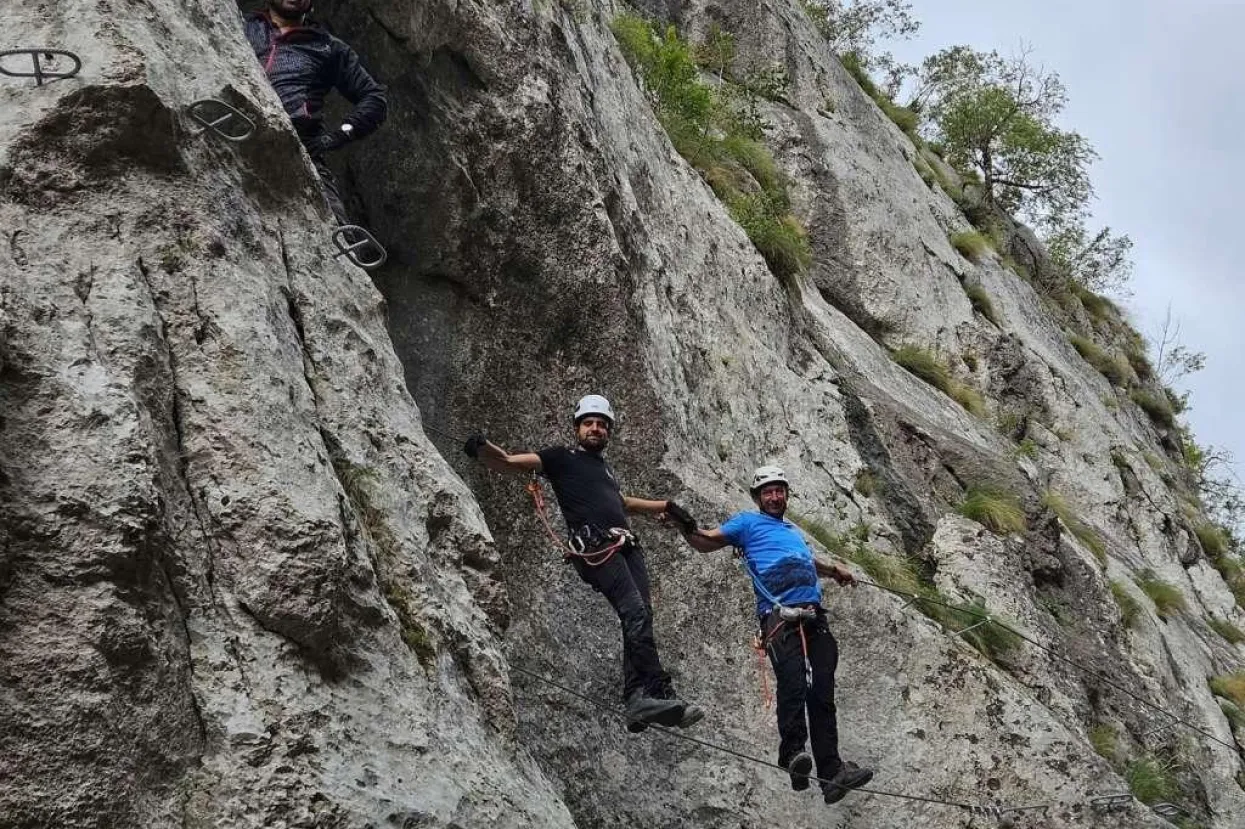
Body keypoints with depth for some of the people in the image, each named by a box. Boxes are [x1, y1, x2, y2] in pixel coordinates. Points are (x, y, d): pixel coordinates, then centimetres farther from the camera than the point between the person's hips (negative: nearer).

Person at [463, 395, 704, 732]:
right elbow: (509, 463, 4)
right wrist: (483, 449, -16)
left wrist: (666, 507, 55)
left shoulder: (604, 468, 33)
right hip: (595, 547, -7)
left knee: (641, 617, -9)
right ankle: (659, 691, -27)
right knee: (635, 612, -22)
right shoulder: (562, 458, 13)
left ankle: (638, 700, -14)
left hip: (627, 546, 7)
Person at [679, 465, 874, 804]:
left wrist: (834, 569, 40)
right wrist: (686, 527, -14)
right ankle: (792, 757, -27)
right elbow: (707, 542, 5)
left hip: (815, 619, 6)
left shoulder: (794, 530, 35)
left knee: (822, 695, -3)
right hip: (780, 619, -6)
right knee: (793, 684, -25)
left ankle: (831, 773, -6)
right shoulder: (748, 523, 16)